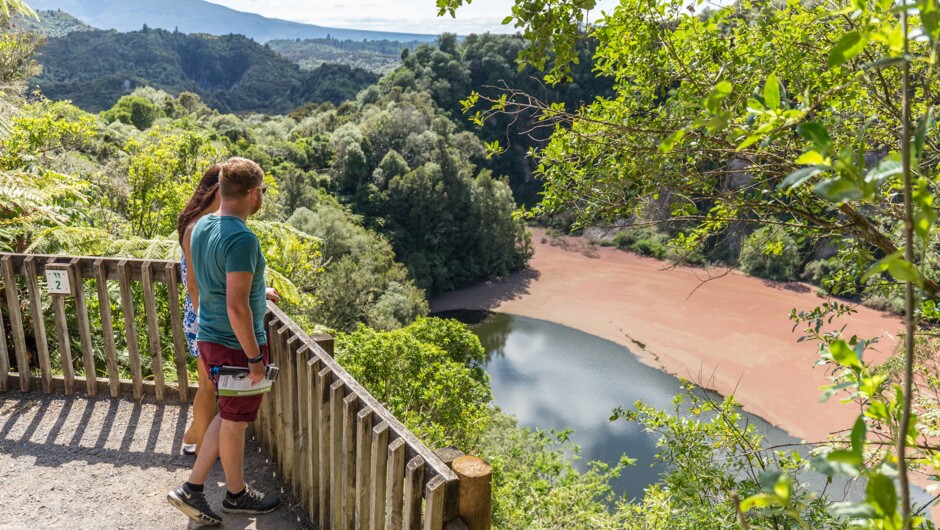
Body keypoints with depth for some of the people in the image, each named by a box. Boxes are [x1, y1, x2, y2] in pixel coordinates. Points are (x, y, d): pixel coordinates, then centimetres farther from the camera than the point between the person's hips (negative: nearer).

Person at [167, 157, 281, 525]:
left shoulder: (202, 226, 4)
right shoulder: (242, 239, -24)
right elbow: (236, 307, -27)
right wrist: (255, 357, -19)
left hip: (209, 339, 8)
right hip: (237, 346, -8)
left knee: (229, 416, 22)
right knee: (234, 422, 11)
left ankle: (192, 488, 26)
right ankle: (236, 495, 31)